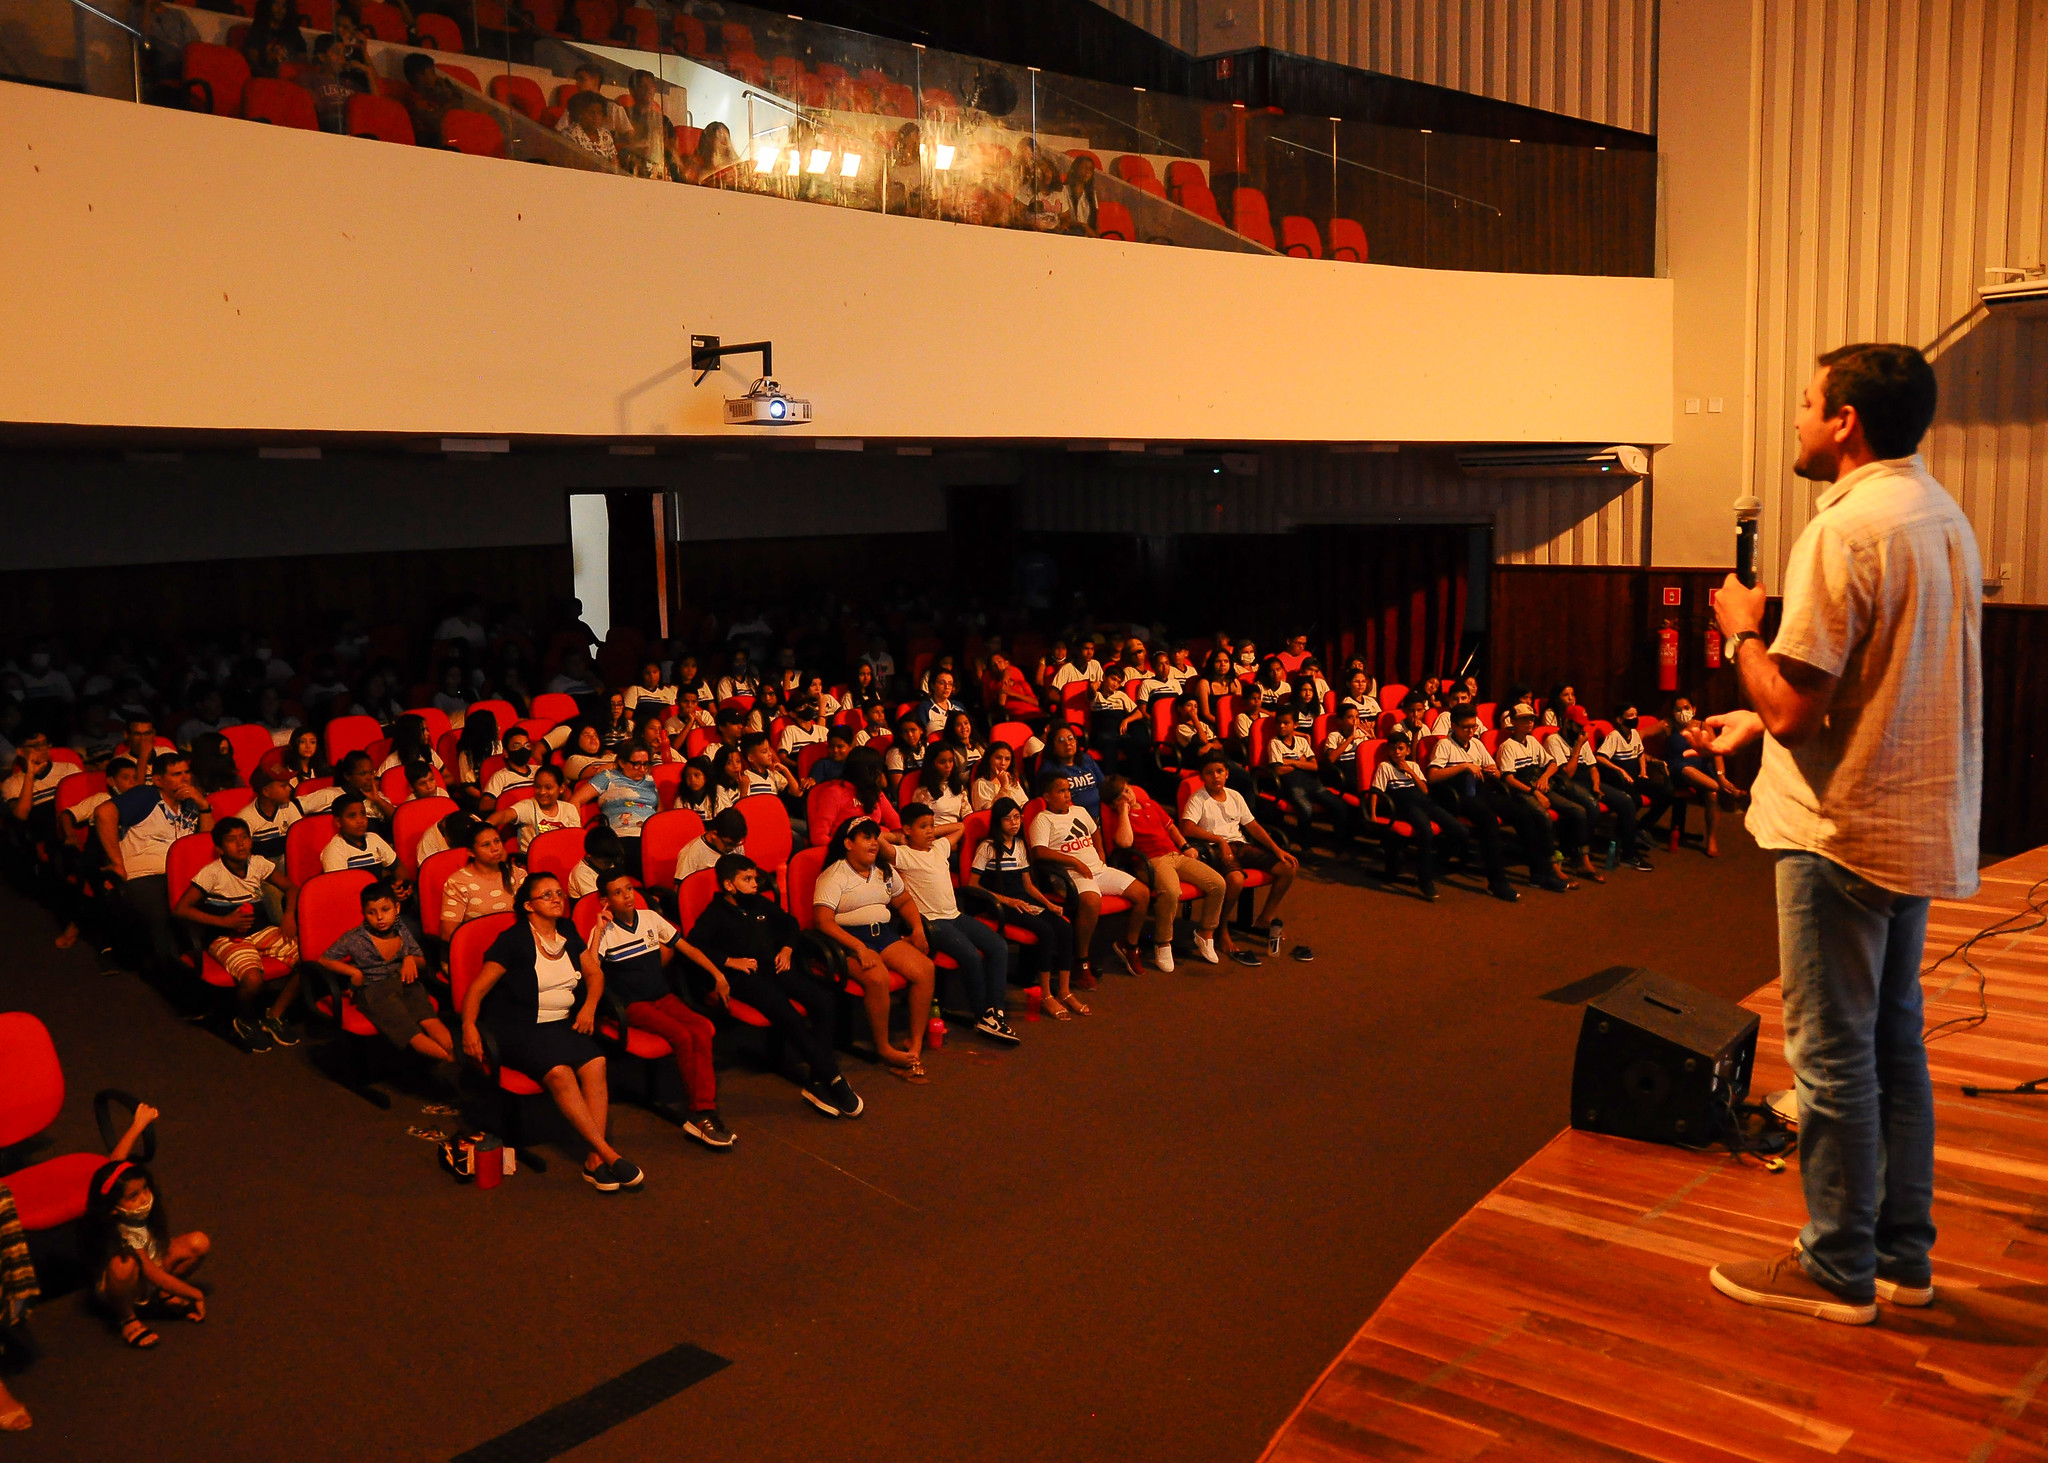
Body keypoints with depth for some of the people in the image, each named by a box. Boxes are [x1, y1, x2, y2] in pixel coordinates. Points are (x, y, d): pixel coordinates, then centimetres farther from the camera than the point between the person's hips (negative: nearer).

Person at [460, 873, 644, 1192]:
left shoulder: (567, 932, 14)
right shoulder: (513, 940, -3)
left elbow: (595, 974, 22)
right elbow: (478, 988, -5)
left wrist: (590, 1005, 3)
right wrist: (469, 1026, -20)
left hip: (562, 1022, 5)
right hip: (517, 1029, -5)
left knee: (595, 1064, -25)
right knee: (559, 1072, -32)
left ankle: (595, 1162, -26)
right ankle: (609, 1156, -28)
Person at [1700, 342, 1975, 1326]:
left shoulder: (1846, 529, -19)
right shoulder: (1944, 518, 11)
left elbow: (1793, 704, -22)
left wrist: (1743, 630, -4)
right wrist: (1754, 722, 19)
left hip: (1844, 831, -9)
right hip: (1925, 824, 9)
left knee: (1833, 1054, 2)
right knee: (1895, 1042, 17)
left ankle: (1837, 1270, 14)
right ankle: (1902, 1254, 28)